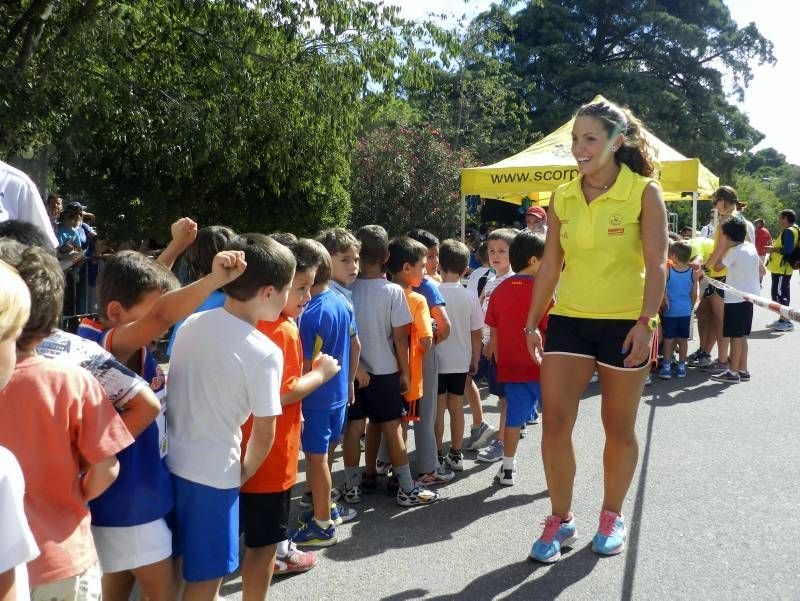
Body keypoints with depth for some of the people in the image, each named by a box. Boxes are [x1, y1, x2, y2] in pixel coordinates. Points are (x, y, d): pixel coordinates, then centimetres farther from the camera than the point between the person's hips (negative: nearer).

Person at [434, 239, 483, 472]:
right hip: (461, 361, 2)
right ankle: (456, 455, 19)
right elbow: (476, 333, 0)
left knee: (438, 408, 8)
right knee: (456, 408, 12)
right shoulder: (470, 296, -6)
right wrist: (475, 360, 11)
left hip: (436, 360, -2)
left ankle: (438, 455, 15)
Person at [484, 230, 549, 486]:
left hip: (510, 367, 5)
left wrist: (499, 362, 20)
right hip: (539, 368, -5)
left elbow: (493, 333, 9)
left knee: (514, 418, 13)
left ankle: (507, 469, 19)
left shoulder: (500, 290, 4)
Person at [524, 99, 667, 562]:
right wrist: (532, 322, 8)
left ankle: (612, 517, 30)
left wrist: (645, 323, -21)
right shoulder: (563, 198, 5)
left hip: (625, 324, -3)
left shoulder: (644, 193, -6)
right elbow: (550, 264, 9)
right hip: (568, 320, 3)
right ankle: (561, 520, 15)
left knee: (619, 428, 10)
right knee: (555, 423, -2)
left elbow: (656, 264, -10)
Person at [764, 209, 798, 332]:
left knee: (779, 294, -10)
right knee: (780, 294, 15)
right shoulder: (788, 231, 17)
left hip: (782, 269, -11)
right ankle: (783, 320, 22)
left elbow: (787, 250, -25)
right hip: (780, 268, 11)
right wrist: (774, 247, 14)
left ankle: (786, 322, -9)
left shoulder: (789, 231, -15)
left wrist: (773, 249, -13)